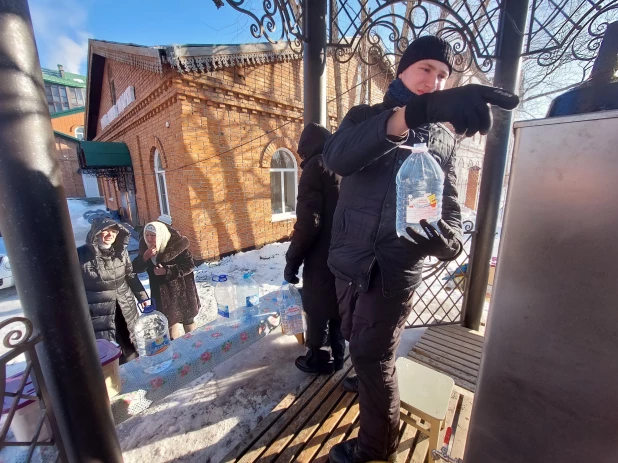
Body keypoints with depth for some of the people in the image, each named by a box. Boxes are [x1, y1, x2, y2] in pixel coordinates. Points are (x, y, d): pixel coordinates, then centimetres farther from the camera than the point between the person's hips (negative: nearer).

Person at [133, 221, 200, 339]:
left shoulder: (177, 244, -20)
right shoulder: (145, 246, -3)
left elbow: (190, 265, -19)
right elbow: (137, 268, -1)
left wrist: (167, 271, -24)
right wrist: (144, 257, -21)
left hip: (182, 290, -4)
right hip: (162, 293, 4)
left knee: (188, 319, 14)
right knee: (170, 319, 13)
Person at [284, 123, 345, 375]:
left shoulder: (316, 166, -11)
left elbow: (308, 222, -20)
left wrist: (292, 259, -10)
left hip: (323, 257, -7)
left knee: (317, 309, 10)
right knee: (337, 306, 20)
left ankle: (319, 359, 28)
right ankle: (337, 355, 36)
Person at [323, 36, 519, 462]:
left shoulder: (444, 140, 6)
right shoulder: (365, 117, 2)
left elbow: (451, 208, 2)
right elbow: (336, 156, -22)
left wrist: (447, 240, -23)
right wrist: (414, 110, -37)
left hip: (395, 269, -1)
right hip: (349, 261, 2)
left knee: (373, 355, 9)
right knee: (359, 344, 23)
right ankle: (367, 382, 56)